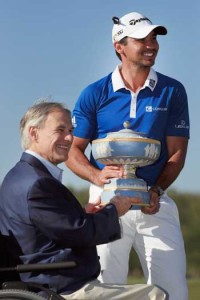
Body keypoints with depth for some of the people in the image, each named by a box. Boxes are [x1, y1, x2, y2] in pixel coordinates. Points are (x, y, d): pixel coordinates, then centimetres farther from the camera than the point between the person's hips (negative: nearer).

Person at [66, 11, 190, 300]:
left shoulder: (172, 91, 4)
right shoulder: (94, 94, 2)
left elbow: (177, 152, 3)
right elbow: (73, 151, 3)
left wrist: (157, 190, -14)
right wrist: (97, 176, -18)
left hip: (155, 201, 1)